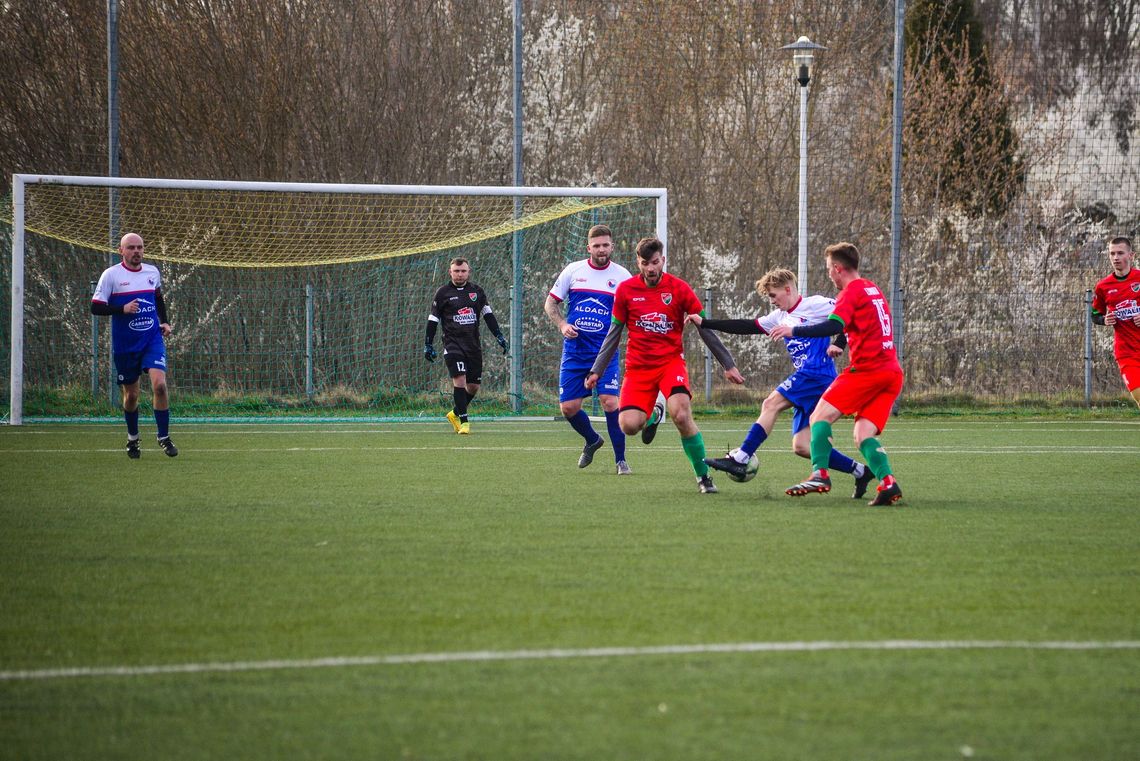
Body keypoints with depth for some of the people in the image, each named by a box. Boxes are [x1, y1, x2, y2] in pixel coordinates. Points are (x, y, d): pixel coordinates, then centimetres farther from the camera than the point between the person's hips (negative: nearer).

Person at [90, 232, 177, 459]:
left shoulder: (152, 272, 7)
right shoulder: (111, 275, -6)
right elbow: (96, 307, -8)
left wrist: (164, 321, 12)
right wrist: (122, 309, -20)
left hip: (152, 340, 2)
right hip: (124, 345, -2)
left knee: (159, 384, -18)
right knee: (131, 395, 8)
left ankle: (164, 437, -7)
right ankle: (132, 439, 30)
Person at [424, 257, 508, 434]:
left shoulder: (476, 291, 10)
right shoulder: (443, 293, 1)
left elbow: (487, 314, 16)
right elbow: (433, 320, 4)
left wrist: (499, 336, 8)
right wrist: (428, 345, 0)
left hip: (473, 344, 4)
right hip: (453, 344, -4)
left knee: (474, 386, 4)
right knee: (459, 380, -18)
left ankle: (455, 414, 27)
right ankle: (464, 421, -13)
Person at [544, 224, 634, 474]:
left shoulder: (622, 276, 1)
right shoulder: (573, 271, 3)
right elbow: (550, 303, 11)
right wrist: (562, 325, -7)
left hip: (606, 352, -2)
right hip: (574, 351, 2)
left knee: (610, 402, -16)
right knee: (568, 407, 0)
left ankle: (621, 460, -3)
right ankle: (592, 440, 31)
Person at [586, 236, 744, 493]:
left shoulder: (679, 289, -3)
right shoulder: (625, 290, 2)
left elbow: (705, 330, 4)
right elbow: (613, 334, 12)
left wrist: (728, 365, 5)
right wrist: (596, 370, 9)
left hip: (671, 361, -2)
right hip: (638, 366, 2)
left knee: (682, 415, -27)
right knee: (629, 425, -17)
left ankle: (703, 475, -10)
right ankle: (652, 416, 22)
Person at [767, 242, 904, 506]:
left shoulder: (852, 291, -5)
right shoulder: (874, 290, 22)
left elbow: (834, 326, -20)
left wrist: (793, 331, -18)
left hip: (867, 368, -8)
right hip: (892, 372, 8)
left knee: (821, 415, -3)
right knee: (863, 435, 3)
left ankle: (820, 474, -19)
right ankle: (888, 483, -19)